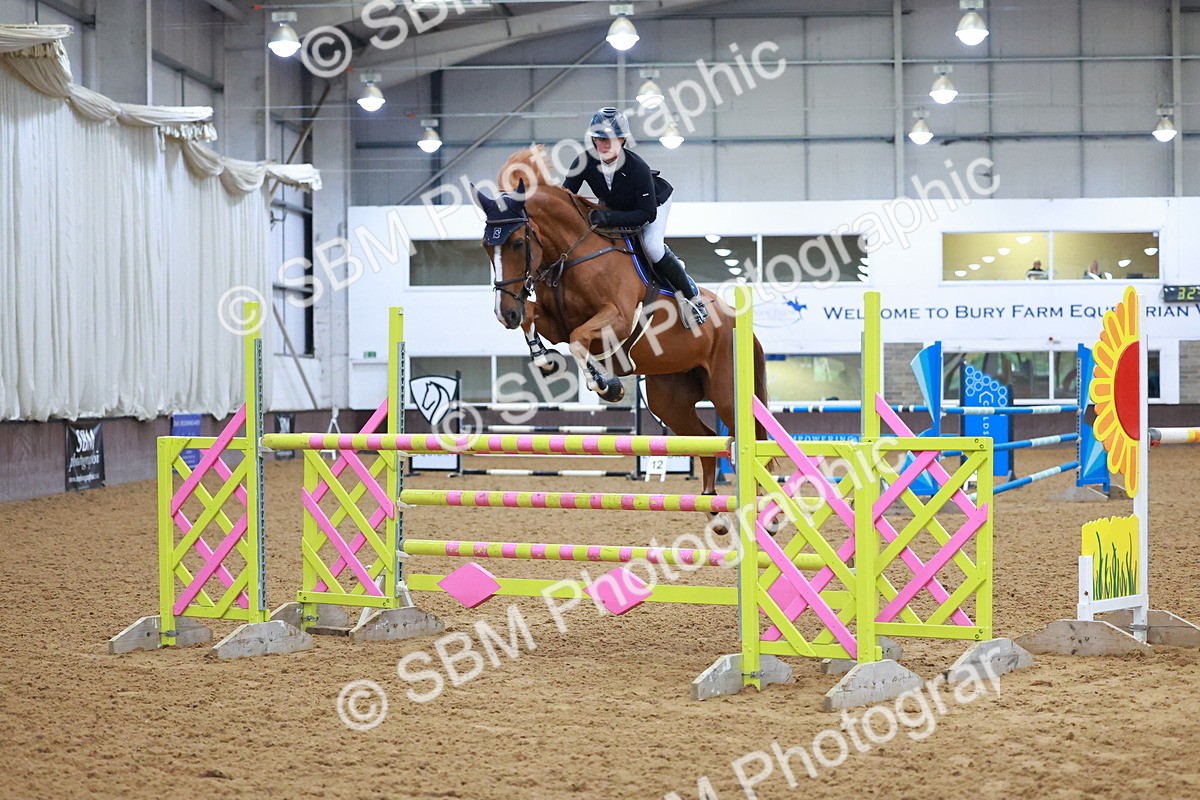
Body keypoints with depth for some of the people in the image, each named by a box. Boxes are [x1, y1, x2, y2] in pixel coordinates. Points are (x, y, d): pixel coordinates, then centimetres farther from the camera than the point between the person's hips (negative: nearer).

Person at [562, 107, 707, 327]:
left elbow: (648, 213, -38)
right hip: (613, 205, 6)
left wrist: (610, 217, -50)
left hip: (655, 201, -6)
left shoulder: (637, 167, -40)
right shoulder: (585, 161, -29)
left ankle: (690, 295, -8)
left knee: (652, 245, -27)